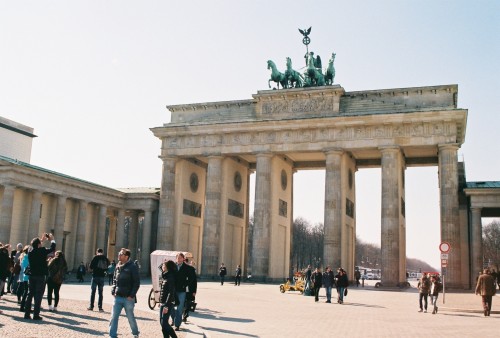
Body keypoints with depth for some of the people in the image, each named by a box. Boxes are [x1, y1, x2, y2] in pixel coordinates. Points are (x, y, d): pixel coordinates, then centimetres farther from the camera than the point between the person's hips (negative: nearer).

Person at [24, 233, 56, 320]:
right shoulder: (42, 251, -15)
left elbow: (34, 246, 22)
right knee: (38, 296, -1)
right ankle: (36, 315, -1)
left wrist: (42, 240, 28)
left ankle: (27, 314, 12)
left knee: (30, 295, 12)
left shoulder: (30, 250, 0)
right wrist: (52, 240, 9)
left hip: (31, 276, 5)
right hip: (40, 276, -5)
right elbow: (52, 249, -5)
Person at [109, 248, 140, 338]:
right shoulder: (118, 266, 9)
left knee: (130, 317, 9)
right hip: (118, 297, 5)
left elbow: (137, 282, -11)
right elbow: (114, 280, 17)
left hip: (128, 298, -5)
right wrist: (113, 291, 4)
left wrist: (132, 295, -15)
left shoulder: (132, 267, -10)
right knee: (114, 317, 2)